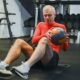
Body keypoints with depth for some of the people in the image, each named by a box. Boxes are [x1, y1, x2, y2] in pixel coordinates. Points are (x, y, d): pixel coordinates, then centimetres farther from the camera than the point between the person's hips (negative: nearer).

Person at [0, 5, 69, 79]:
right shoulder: (40, 25, 18)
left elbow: (65, 48, 9)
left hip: (52, 58, -4)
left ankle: (26, 67, -59)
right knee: (19, 41, -17)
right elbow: (34, 41, 2)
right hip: (38, 56, 4)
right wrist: (44, 35, -16)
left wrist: (65, 41, -14)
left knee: (44, 40, -35)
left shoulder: (61, 27, 9)